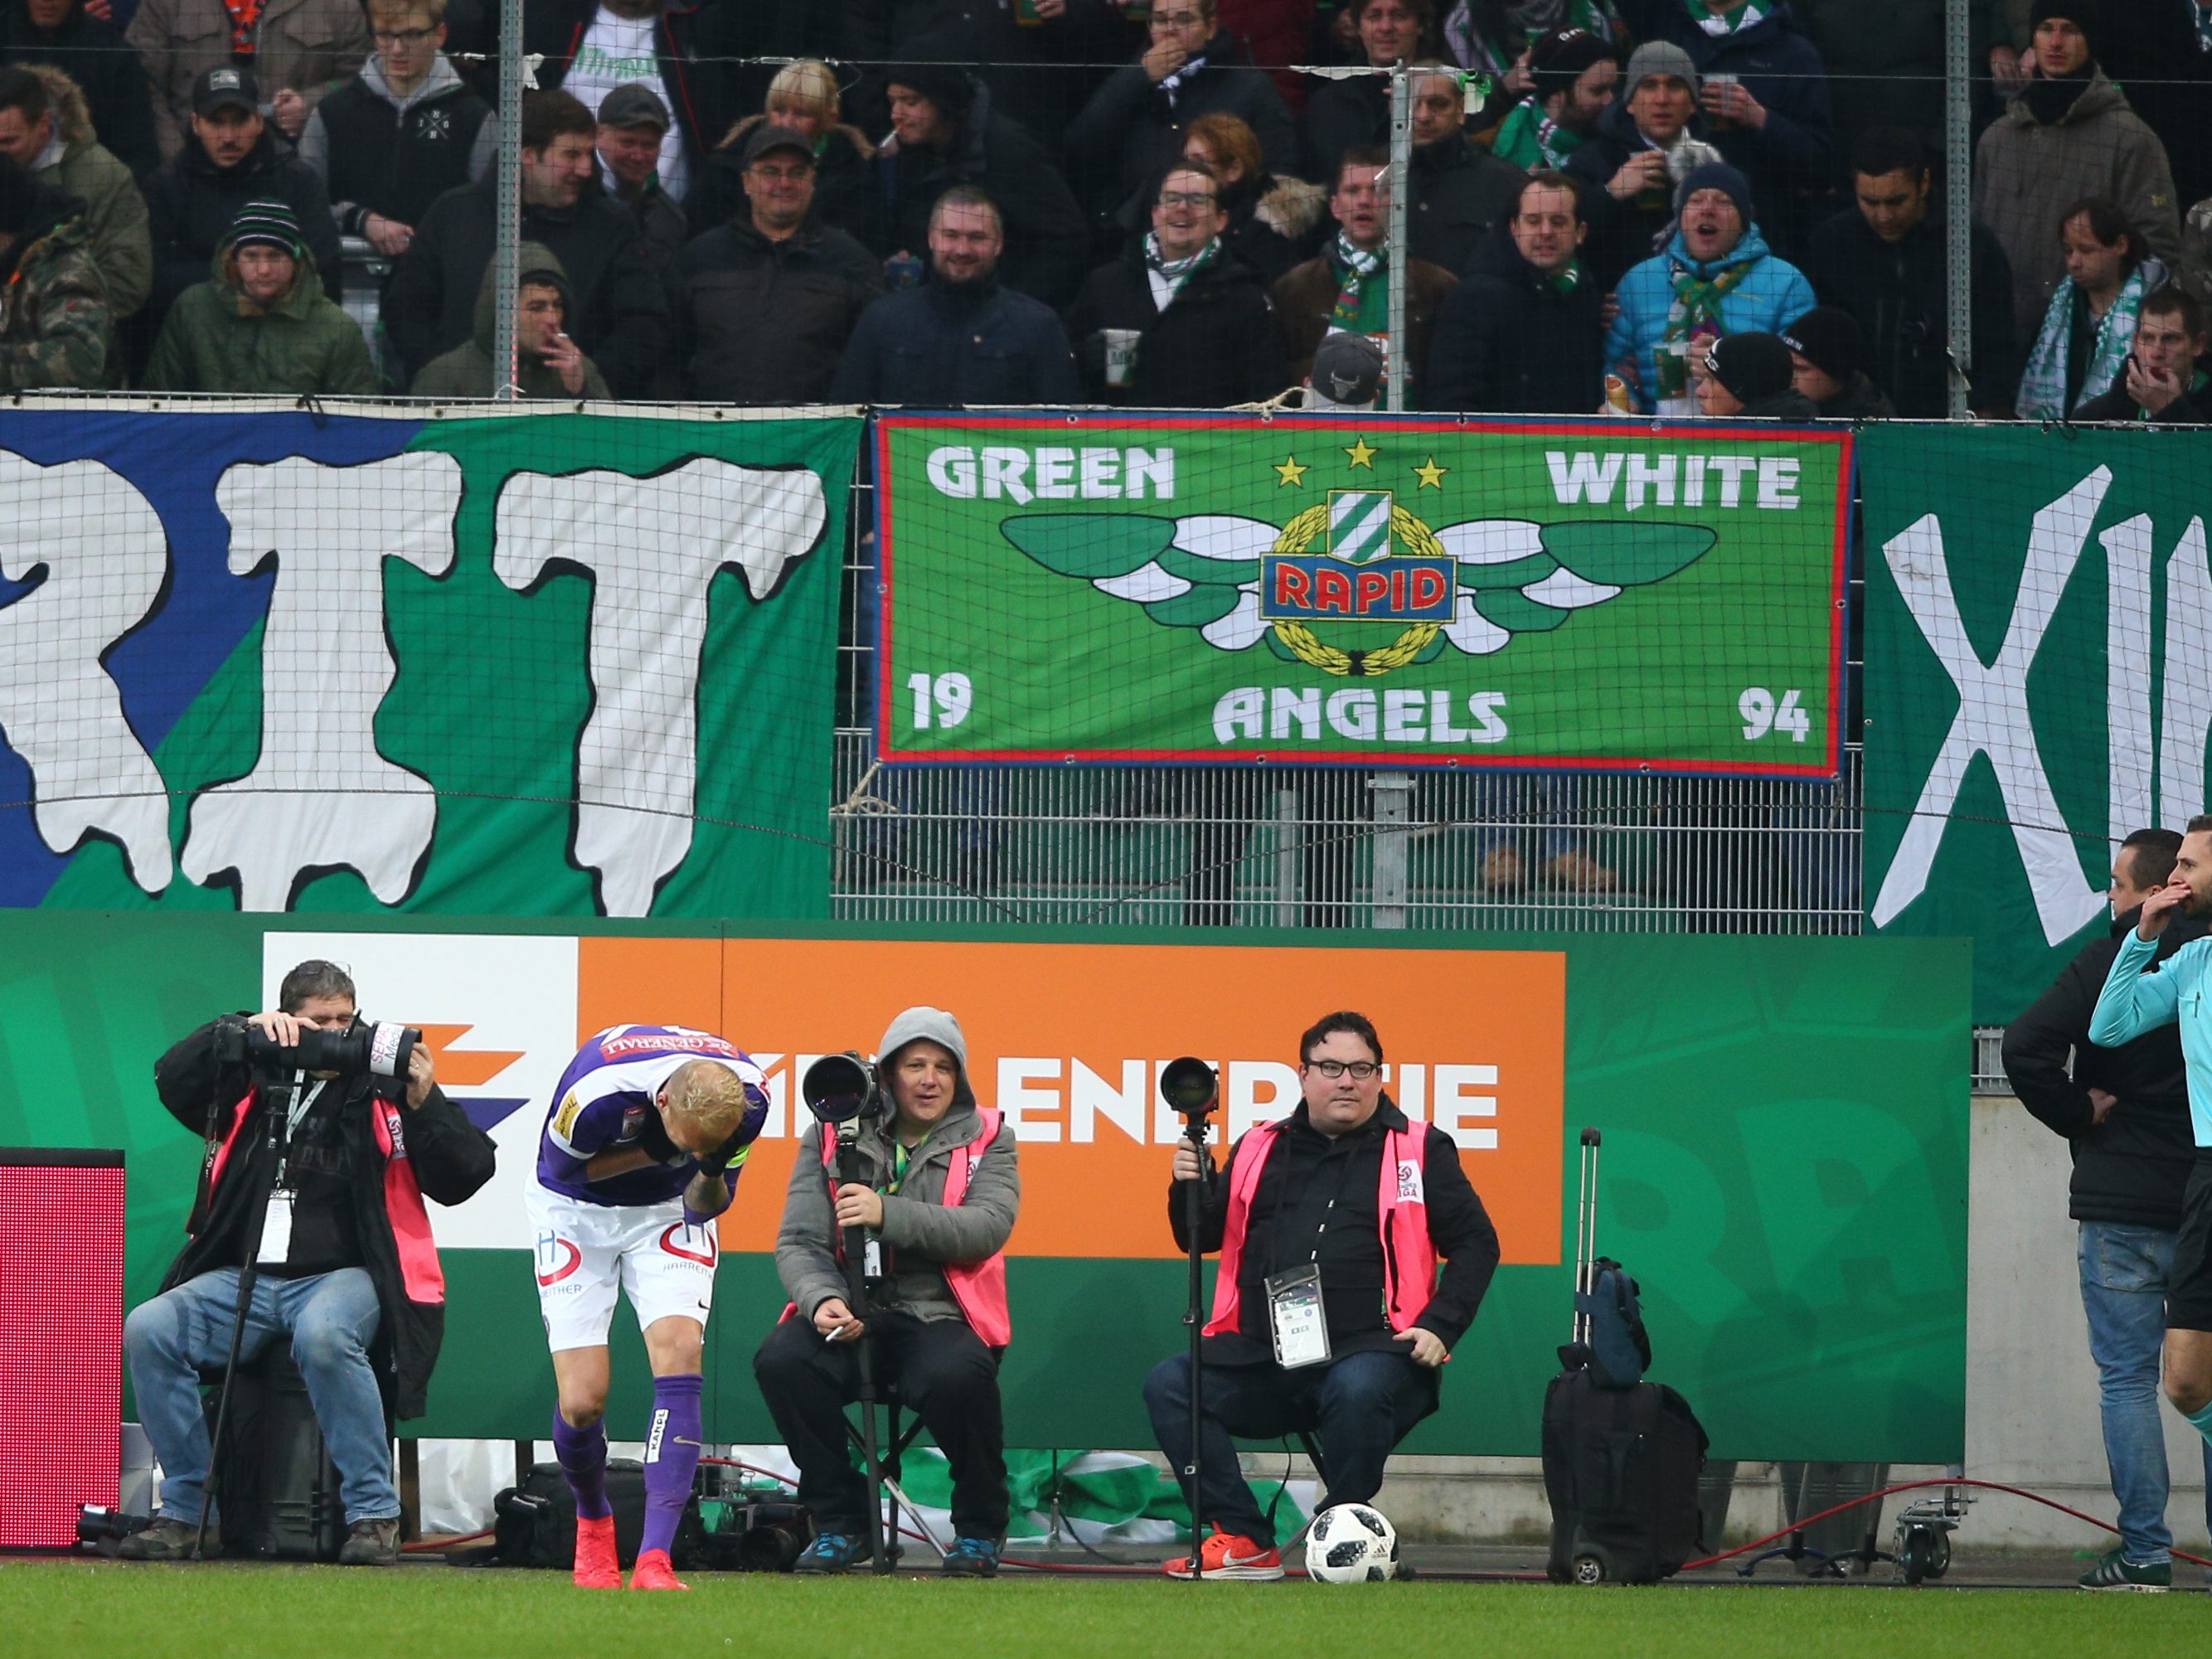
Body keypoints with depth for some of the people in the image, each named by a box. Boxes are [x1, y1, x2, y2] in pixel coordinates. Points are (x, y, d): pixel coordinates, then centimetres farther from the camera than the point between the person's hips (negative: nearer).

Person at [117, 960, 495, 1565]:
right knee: (148, 1330, -19)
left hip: (344, 1276, -4)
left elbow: (463, 1178, 1)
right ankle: (190, 1511, -10)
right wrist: (243, 1031, -8)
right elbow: (174, 1079, 2)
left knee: (324, 1334, -38)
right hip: (244, 1280, 4)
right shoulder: (254, 1081, 13)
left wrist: (424, 1102, -14)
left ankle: (374, 1514, -28)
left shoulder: (383, 1092, 4)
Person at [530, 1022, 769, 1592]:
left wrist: (710, 1172, -35)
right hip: (576, 1209, -2)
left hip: (669, 1210, 2)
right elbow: (560, 1164, -15)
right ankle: (593, 1523, 23)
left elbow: (709, 1203, -11)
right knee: (582, 1400, -11)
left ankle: (654, 1561, -26)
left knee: (680, 1357, -22)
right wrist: (652, 1153, -30)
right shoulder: (595, 1092, -36)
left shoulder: (748, 1098, -25)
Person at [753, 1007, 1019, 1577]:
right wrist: (822, 1300, -19)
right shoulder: (832, 1137, 10)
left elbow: (988, 1228, -12)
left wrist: (888, 1214, -24)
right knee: (782, 1359, -30)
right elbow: (799, 1241, 3)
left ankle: (980, 1530, -9)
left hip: (942, 1317, -2)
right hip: (849, 1316, 2)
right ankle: (840, 1524, -11)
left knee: (956, 1376, -36)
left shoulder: (987, 1140, 6)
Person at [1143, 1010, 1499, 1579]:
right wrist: (1190, 1186, -1)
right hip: (1260, 1357, 4)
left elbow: (1475, 1243, 8)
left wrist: (1440, 1327, -5)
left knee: (1357, 1389, -38)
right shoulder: (1261, 1150, 18)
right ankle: (1244, 1540, -14)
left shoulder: (1419, 1151, 10)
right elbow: (1202, 1238, 21)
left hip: (1368, 1352, -4)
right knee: (1169, 1384, -18)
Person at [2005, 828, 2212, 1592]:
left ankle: (2144, 1551, -4)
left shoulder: (2107, 963, -7)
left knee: (2127, 1378, 1)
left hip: (2122, 1203, -3)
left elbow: (2026, 1045, -16)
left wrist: (2077, 1114, -3)